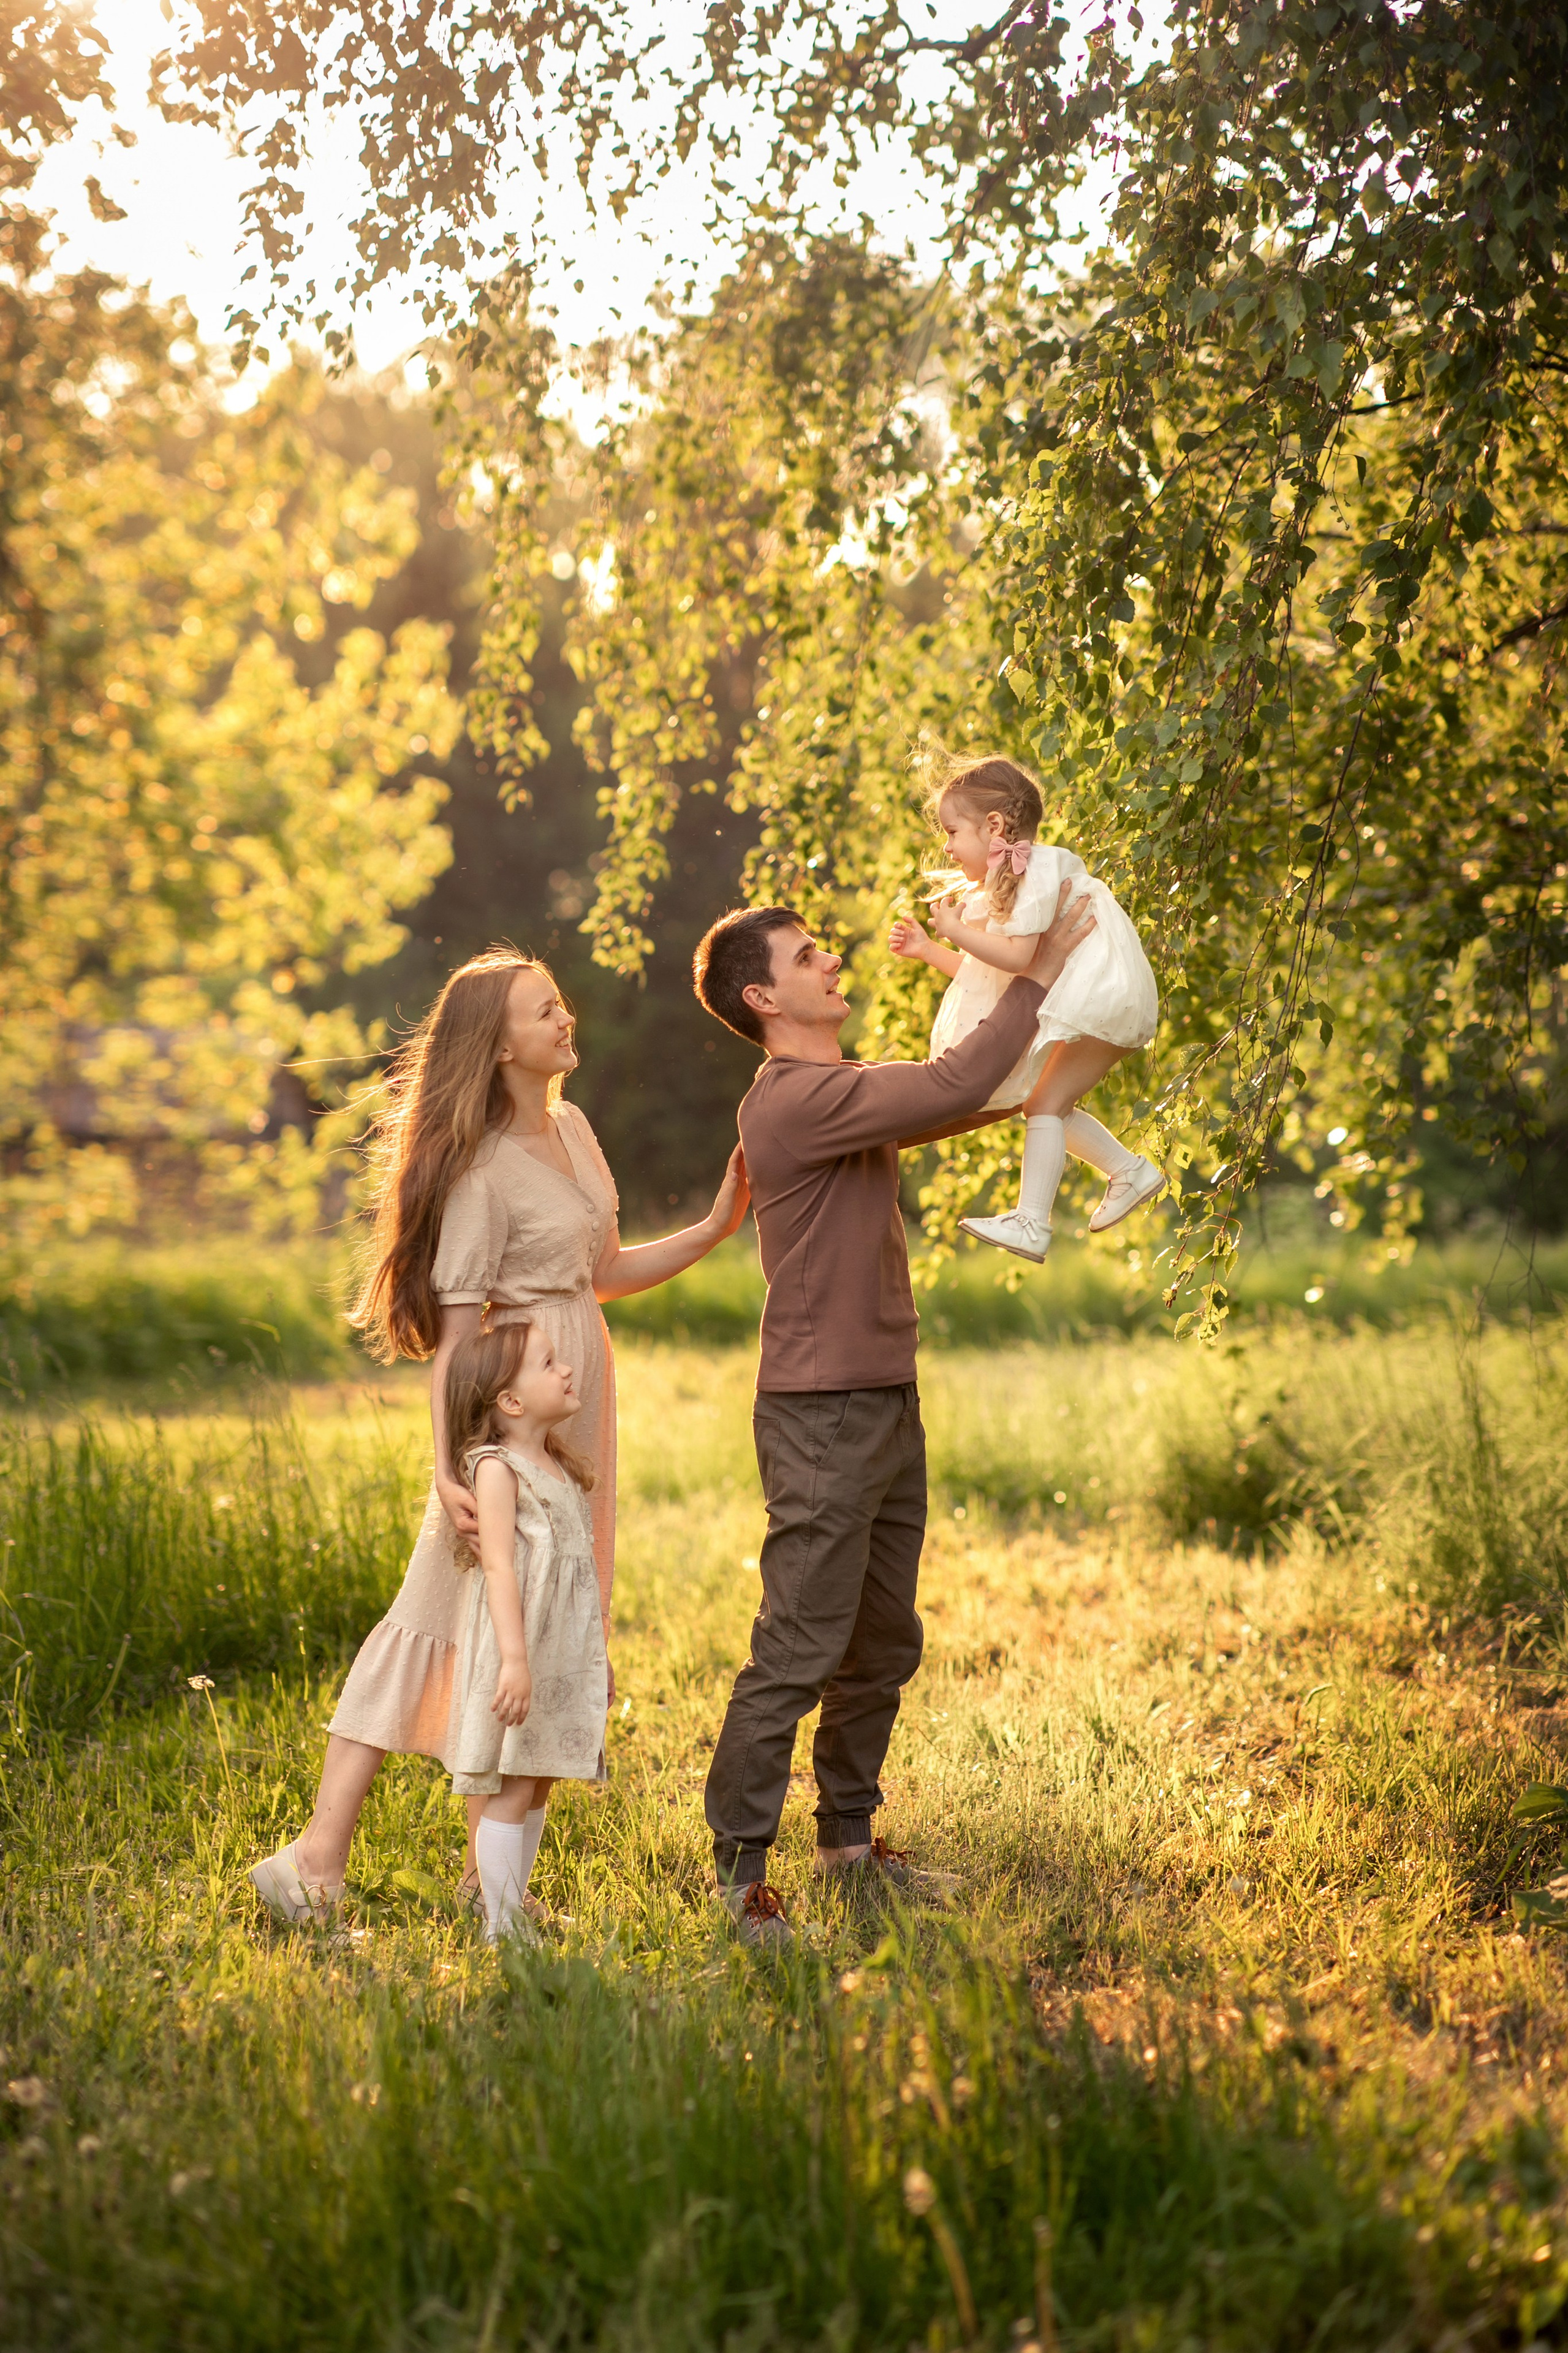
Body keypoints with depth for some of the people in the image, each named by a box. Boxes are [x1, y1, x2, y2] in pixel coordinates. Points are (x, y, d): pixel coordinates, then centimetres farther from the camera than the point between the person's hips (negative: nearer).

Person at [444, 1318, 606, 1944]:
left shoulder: (558, 1466, 15)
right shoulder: (497, 1468, -12)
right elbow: (500, 1566, -20)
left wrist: (597, 1655, 24)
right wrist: (514, 1658, -28)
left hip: (563, 1658, 8)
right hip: (517, 1659, -8)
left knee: (538, 1786, 11)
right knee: (511, 1790, -5)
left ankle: (515, 1909, 18)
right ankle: (500, 1923, -1)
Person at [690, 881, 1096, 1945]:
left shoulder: (846, 1090, 15)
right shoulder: (796, 1100, -17)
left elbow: (962, 1103, 24)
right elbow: (951, 1089, -24)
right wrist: (1037, 979, -14)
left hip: (887, 1405, 10)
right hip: (822, 1416, -10)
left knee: (884, 1648, 16)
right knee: (799, 1651, -8)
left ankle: (849, 1839, 27)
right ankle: (738, 1875, -2)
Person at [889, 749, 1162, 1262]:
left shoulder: (1037, 870, -17)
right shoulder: (999, 887, 14)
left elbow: (1017, 956, -27)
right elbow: (982, 968, 18)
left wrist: (957, 930, -18)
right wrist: (928, 949, 11)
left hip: (1104, 1000, -11)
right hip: (1089, 1007, 11)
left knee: (1044, 1102, -14)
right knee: (1045, 1104, 13)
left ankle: (1032, 1222, -18)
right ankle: (1130, 1171, 21)